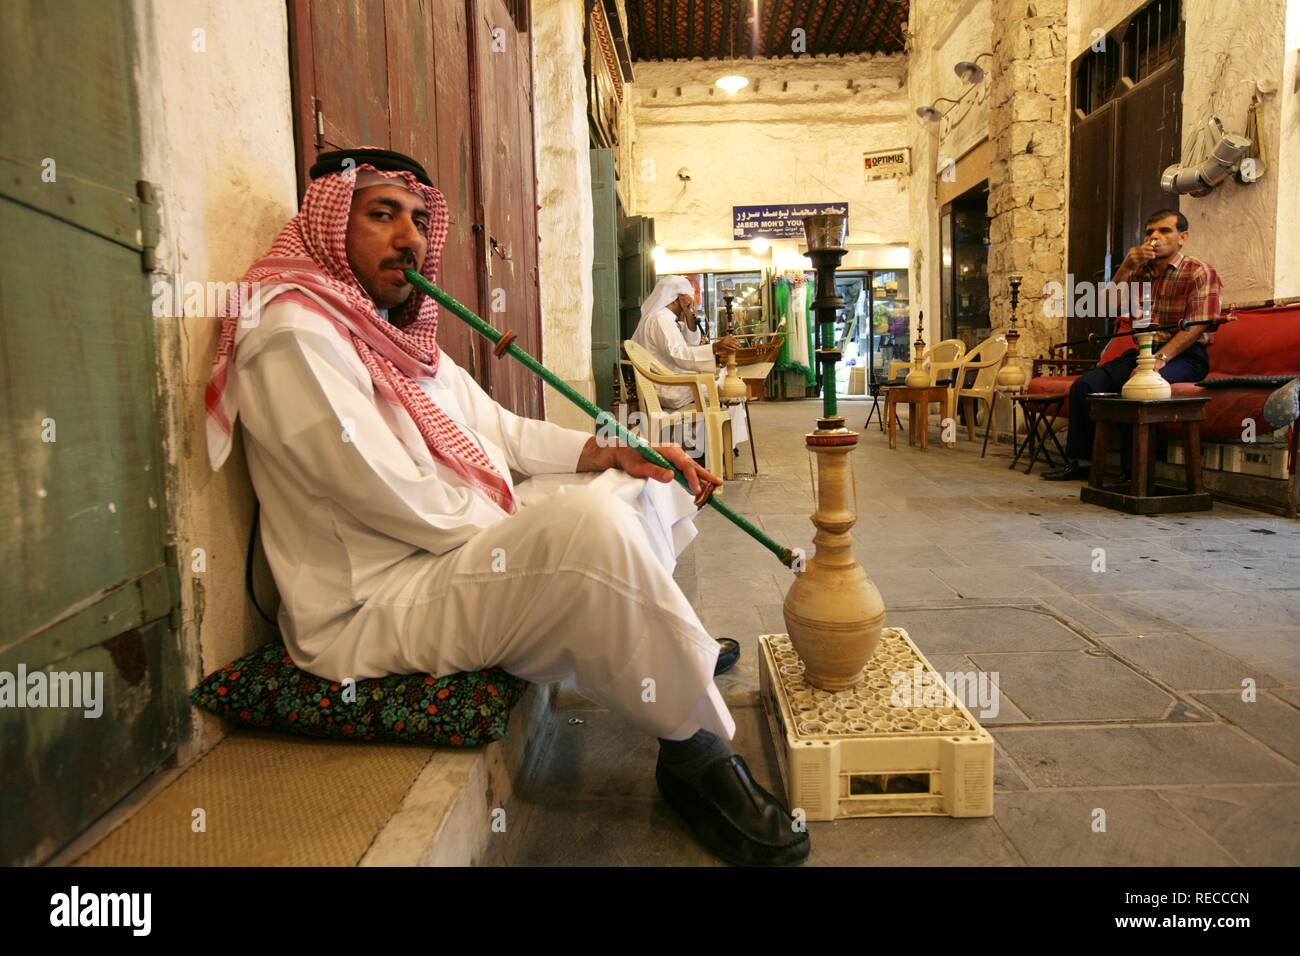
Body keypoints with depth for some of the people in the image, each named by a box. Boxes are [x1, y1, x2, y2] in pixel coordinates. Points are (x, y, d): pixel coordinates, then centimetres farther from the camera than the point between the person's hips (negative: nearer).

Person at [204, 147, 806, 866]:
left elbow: (499, 430, 16)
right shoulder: (294, 332, -14)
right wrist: (543, 532, -14)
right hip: (367, 611, -10)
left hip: (465, 543, 10)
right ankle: (697, 751, -18)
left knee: (646, 487, 13)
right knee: (590, 523, -34)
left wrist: (613, 452, 2)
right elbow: (396, 501, -22)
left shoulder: (402, 334, 17)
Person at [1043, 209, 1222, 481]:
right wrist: (1126, 267, -7)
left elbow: (1196, 327, -14)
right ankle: (1079, 460, -8)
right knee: (1084, 384, -13)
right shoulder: (1140, 271, 18)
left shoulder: (1200, 272, -2)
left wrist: (1160, 359, -26)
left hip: (1184, 356, -6)